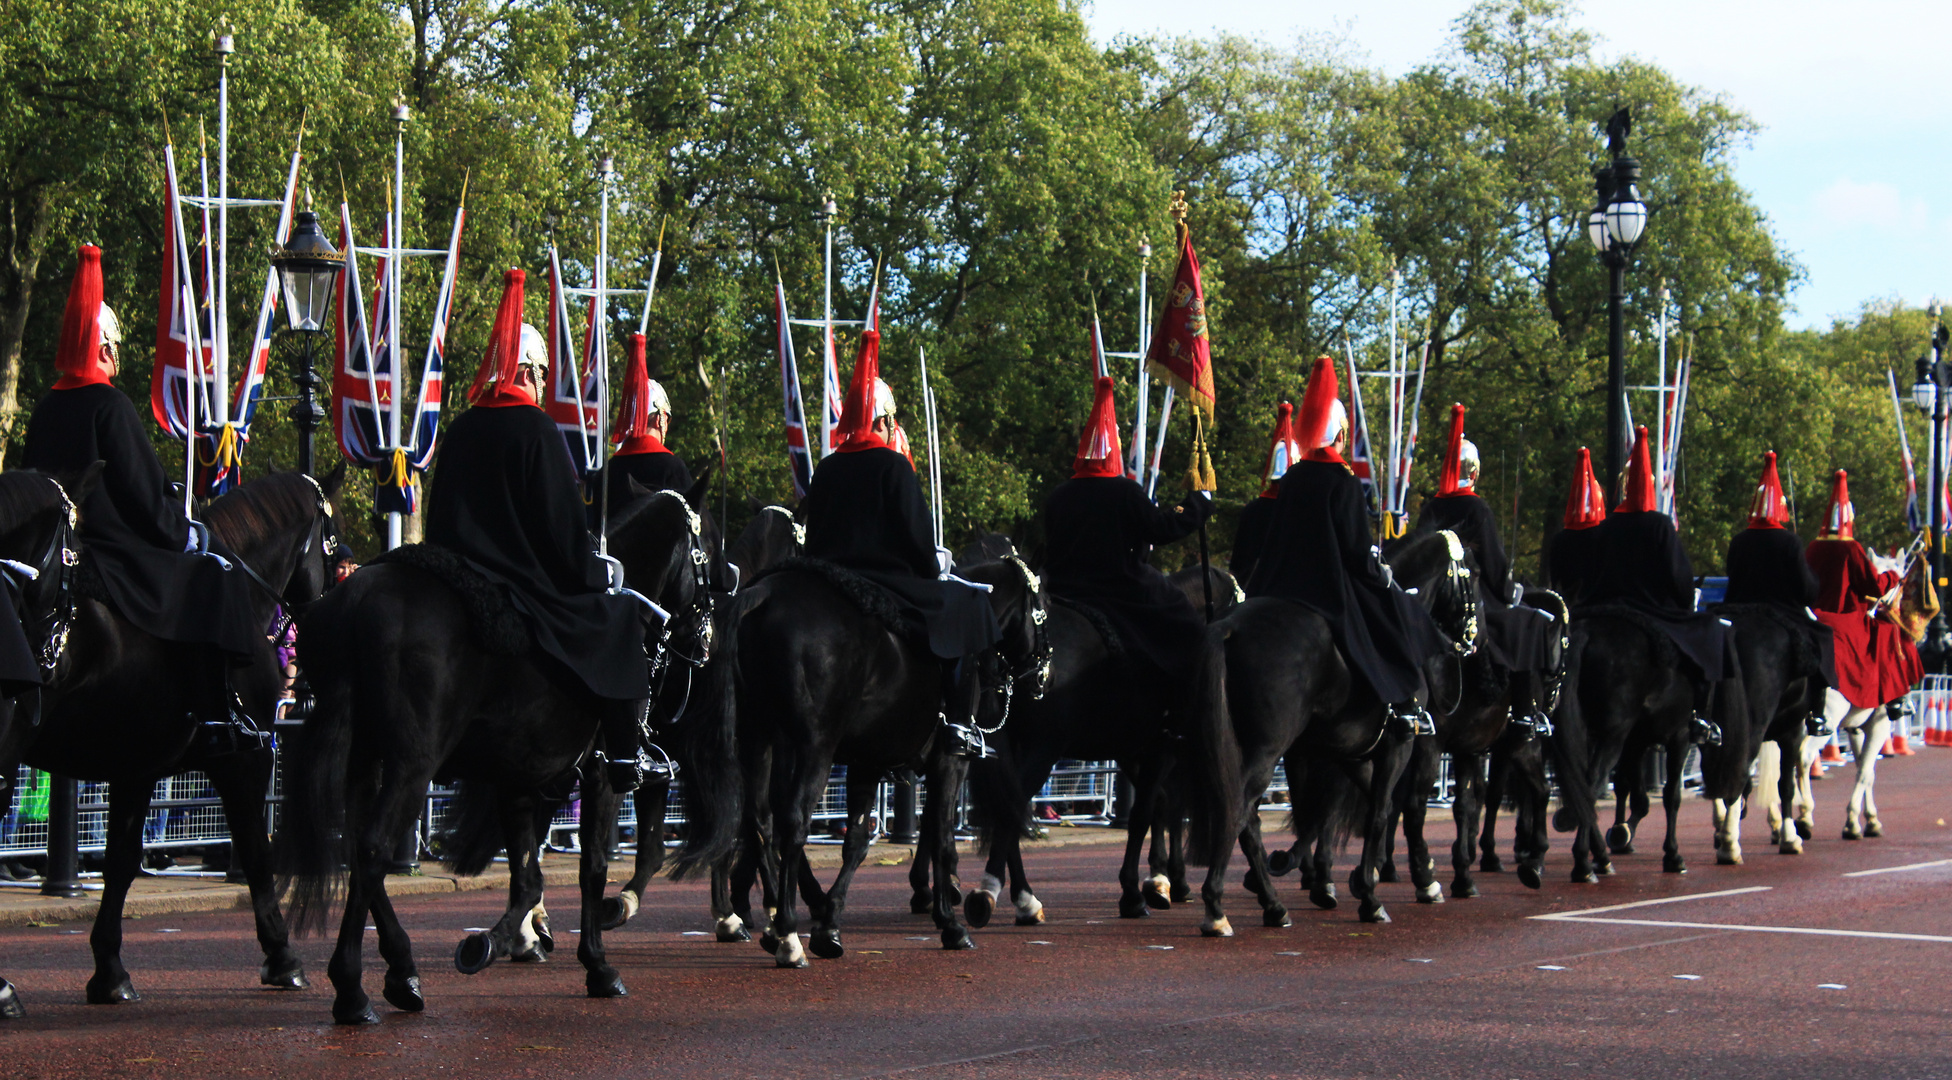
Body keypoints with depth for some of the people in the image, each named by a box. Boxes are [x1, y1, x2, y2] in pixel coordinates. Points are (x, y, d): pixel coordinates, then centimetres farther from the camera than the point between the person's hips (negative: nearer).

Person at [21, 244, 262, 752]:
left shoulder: (46, 407, 10)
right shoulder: (109, 405, -13)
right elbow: (143, 491, -14)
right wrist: (185, 534, 1)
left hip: (56, 550, 9)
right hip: (111, 549, -9)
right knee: (213, 576, -4)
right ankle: (215, 718, -13)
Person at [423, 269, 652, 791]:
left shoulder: (460, 429, 9)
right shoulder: (536, 429, -11)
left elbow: (440, 518, 14)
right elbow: (564, 526, -12)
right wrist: (594, 572, 1)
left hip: (461, 585, 7)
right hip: (529, 583, -7)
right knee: (620, 615, 7)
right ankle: (624, 756, 1)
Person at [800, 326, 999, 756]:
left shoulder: (825, 469, 8)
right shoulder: (893, 466, -8)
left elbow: (813, 539, 12)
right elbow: (917, 537, -10)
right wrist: (935, 567, 9)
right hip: (887, 585, -6)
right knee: (967, 604, 10)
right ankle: (958, 722, 2)